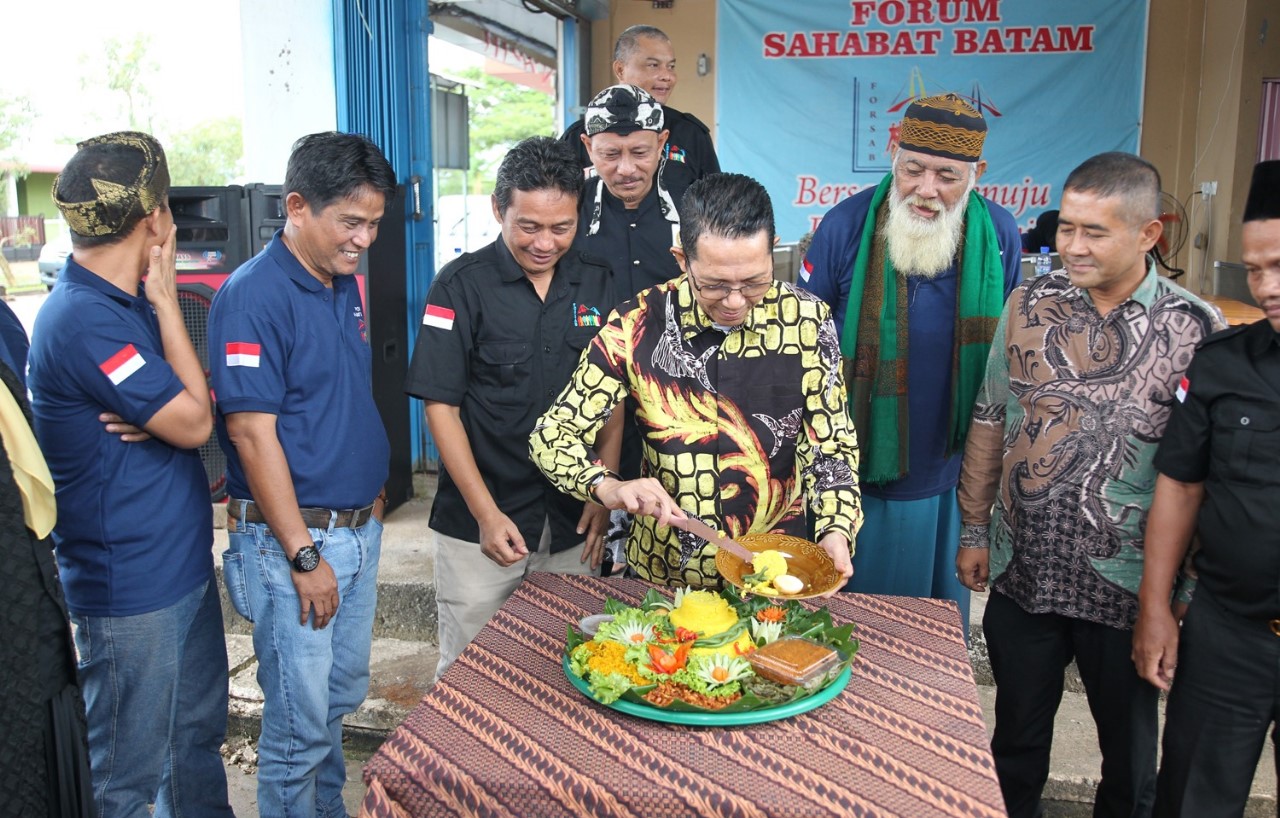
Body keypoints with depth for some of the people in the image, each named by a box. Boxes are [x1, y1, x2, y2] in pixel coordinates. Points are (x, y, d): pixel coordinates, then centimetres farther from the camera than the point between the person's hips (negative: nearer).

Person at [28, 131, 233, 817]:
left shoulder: (128, 298, 6)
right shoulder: (83, 320, -23)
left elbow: (197, 404, 9)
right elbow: (195, 422, -19)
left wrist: (163, 417, -15)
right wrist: (166, 300, -14)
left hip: (184, 566, 9)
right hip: (131, 589, -9)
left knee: (198, 733, 24)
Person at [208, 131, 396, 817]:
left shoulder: (345, 285, 8)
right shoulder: (253, 296, -17)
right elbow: (251, 433, -20)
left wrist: (373, 495, 13)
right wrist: (305, 556, -18)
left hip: (359, 527, 8)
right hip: (291, 540, -8)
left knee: (342, 696, 22)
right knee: (300, 722, 5)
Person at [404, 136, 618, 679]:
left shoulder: (597, 284, 5)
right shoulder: (463, 285, -6)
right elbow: (441, 407, -7)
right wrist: (486, 513, -12)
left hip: (573, 525, 3)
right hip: (478, 526, -3)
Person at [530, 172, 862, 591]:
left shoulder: (806, 321, -13)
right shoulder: (637, 327, -15)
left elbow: (831, 444, -5)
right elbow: (551, 435, -12)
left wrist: (836, 530, -23)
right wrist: (608, 488, -31)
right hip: (662, 572, 0)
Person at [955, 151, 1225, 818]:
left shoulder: (1195, 329, -9)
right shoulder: (1029, 304, -2)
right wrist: (974, 532, 5)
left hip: (1126, 586, -2)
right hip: (1019, 571, 2)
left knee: (1129, 745, 18)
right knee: (1017, 732, 19)